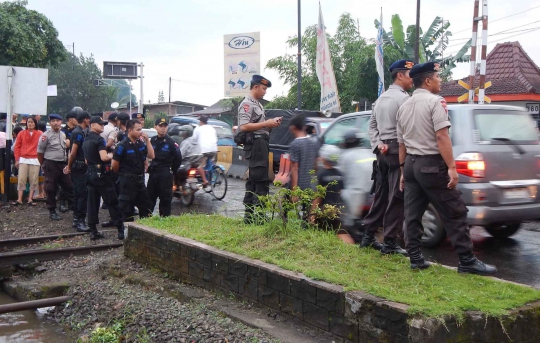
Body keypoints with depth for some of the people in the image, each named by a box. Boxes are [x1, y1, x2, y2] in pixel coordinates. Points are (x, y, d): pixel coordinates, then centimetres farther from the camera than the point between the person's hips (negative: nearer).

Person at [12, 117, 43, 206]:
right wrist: (17, 159, 4)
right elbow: (17, 147, 8)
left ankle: (30, 199, 9)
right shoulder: (21, 133, 6)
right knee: (21, 179, 0)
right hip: (23, 160, 1)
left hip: (35, 160, -1)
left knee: (33, 180, 2)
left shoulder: (40, 134, 1)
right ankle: (19, 199, 2)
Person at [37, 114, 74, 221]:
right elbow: (40, 152, -5)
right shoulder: (46, 135, -9)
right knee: (51, 188, 2)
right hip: (51, 164, -6)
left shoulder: (63, 135, 10)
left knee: (69, 186, 8)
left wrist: (67, 163, 15)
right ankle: (52, 211, 10)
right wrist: (44, 165, 4)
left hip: (63, 164, 6)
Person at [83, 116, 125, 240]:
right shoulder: (99, 139, -12)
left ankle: (93, 231, 8)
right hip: (100, 173, -8)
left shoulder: (86, 141, 15)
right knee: (112, 202, -4)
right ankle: (121, 229, -3)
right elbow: (104, 157, -24)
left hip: (90, 173, 8)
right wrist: (112, 155, -6)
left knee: (93, 203, 7)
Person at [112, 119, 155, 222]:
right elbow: (114, 165, -12)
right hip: (127, 181, -7)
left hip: (140, 180, 7)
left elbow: (151, 156, -1)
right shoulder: (122, 146, -15)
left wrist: (147, 140, -6)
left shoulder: (141, 144, 7)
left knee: (146, 209, 14)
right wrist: (123, 174, 3)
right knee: (127, 210, 3)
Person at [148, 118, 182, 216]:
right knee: (149, 197, 11)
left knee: (165, 199, 1)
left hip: (165, 175, -5)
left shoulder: (171, 142, -7)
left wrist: (171, 171, -1)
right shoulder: (152, 140, 7)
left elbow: (178, 158, -4)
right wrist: (149, 168, 10)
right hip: (153, 173, 5)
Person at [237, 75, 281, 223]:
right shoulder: (247, 104, -10)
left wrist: (271, 123, 12)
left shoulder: (257, 104, 21)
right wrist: (266, 124, -19)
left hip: (261, 143, 10)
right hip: (255, 143, -10)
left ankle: (249, 215, 17)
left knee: (253, 180, 11)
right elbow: (244, 127, -21)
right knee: (261, 180, -11)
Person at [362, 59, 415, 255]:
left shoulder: (381, 98, 16)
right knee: (396, 198, -4)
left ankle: (368, 236, 18)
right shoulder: (403, 98, -11)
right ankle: (390, 243, -2)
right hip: (398, 151, -9)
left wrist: (378, 144, 3)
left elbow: (372, 126, 14)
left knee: (381, 195, 14)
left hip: (383, 152, 9)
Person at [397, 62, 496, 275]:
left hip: (411, 164, 8)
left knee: (412, 214, 10)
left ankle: (415, 258, 13)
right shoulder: (435, 101, -11)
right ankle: (467, 261, 2)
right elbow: (442, 136, -20)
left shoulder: (404, 107, 12)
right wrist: (451, 167, -20)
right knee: (454, 213, -2)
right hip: (431, 164, -8)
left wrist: (403, 170, 20)